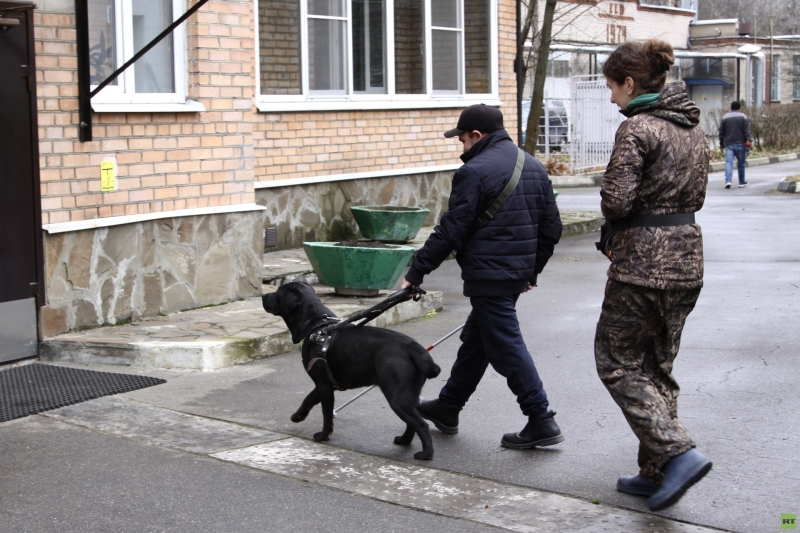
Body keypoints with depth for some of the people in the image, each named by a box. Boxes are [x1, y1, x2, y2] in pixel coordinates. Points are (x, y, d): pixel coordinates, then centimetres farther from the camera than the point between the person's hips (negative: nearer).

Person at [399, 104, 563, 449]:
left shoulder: (475, 171, -15)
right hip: (518, 274, 9)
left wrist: (416, 272, -8)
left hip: (489, 276, -9)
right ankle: (447, 408, 33)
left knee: (506, 348, -3)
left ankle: (541, 422, -2)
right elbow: (551, 227, 15)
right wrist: (531, 271, 25)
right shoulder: (534, 167, 11)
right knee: (474, 341, 20)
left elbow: (450, 231, -15)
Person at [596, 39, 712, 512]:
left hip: (644, 261, -8)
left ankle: (677, 453, -10)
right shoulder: (693, 127, 12)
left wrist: (615, 226, 3)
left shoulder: (638, 128, -15)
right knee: (657, 364, 16)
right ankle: (657, 473, 20)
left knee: (617, 362, 3)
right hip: (688, 257, 8)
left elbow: (616, 201, -20)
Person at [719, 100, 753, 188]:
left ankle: (728, 181, -24)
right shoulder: (743, 117, 1)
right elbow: (747, 131, -6)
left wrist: (722, 144, 18)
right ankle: (742, 182, 20)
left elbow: (721, 132, 11)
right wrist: (749, 141, -7)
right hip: (740, 144, -1)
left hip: (729, 144, 1)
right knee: (741, 163, 10)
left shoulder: (725, 117, 8)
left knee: (728, 162, -7)